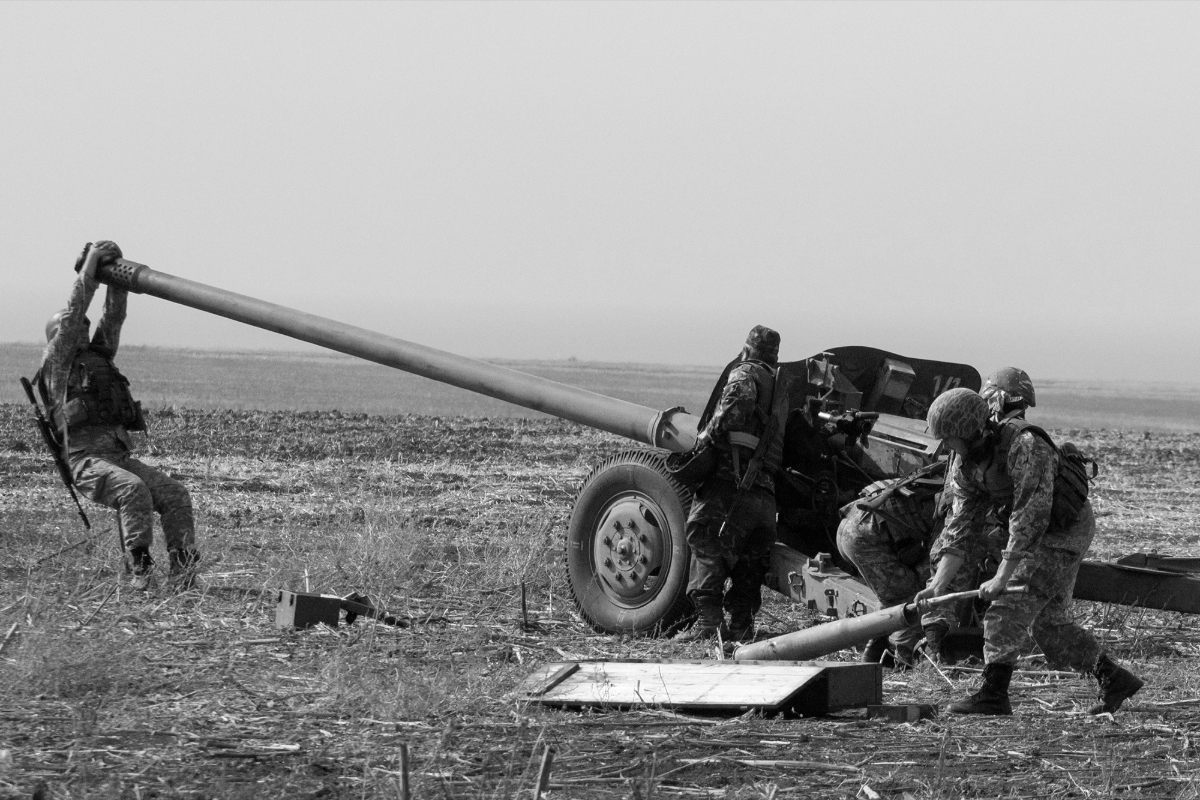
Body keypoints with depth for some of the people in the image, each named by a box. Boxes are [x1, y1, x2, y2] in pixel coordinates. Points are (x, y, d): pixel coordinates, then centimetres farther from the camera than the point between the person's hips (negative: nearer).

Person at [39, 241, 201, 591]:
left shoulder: (98, 358, 27)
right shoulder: (56, 362, 9)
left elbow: (112, 320, 20)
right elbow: (73, 315, 1)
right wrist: (89, 268, 1)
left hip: (121, 456, 7)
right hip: (86, 459, -7)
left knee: (174, 493, -15)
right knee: (133, 488, -34)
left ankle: (182, 569, -23)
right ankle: (139, 567, -37)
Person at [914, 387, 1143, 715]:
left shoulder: (1025, 446, -32)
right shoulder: (963, 462, -6)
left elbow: (1030, 519, -34)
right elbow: (960, 527, -3)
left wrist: (1001, 578, -33)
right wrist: (938, 583, -11)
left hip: (1064, 531, -9)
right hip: (1036, 536, 9)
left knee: (1009, 608, -15)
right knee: (1050, 620, 12)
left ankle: (993, 695, -12)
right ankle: (1113, 679, 22)